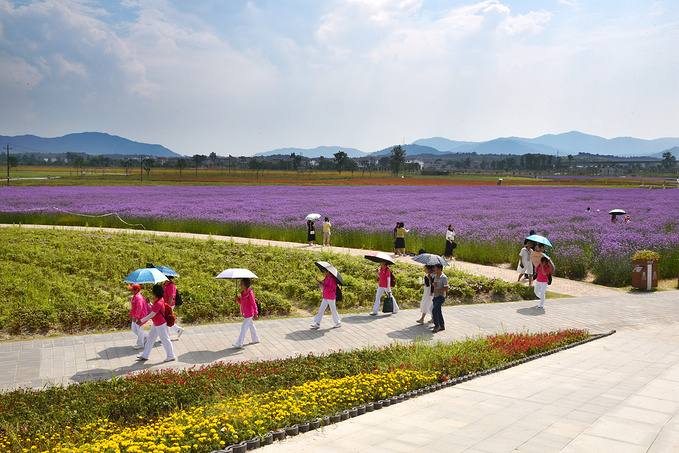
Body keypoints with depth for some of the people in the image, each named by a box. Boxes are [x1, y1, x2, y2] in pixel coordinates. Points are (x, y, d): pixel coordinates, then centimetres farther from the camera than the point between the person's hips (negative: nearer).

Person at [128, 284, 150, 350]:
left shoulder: (138, 297, -23)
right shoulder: (135, 297, 9)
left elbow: (139, 307, -28)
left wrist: (135, 317, -28)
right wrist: (131, 314, 18)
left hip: (141, 315, -10)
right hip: (136, 315, 10)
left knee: (139, 329, 1)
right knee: (134, 329, 16)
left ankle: (140, 345, 14)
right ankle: (144, 338, 32)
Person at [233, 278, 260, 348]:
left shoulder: (249, 293, -21)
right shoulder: (242, 292, 4)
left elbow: (253, 303, -19)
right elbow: (242, 302, 14)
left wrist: (255, 314, -20)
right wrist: (238, 299, -7)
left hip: (250, 313, -9)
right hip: (245, 313, 9)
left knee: (244, 327, -8)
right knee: (251, 325, 21)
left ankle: (239, 343, -5)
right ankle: (255, 339, 36)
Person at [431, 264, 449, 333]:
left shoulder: (444, 277, -15)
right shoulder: (435, 276, 9)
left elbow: (446, 288, -16)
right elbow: (432, 283, 21)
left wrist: (438, 291, -20)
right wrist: (433, 283, -2)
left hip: (441, 296, -8)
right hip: (435, 296, 8)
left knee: (434, 310, -16)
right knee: (438, 311, 11)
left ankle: (437, 325, -5)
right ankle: (442, 326, 21)